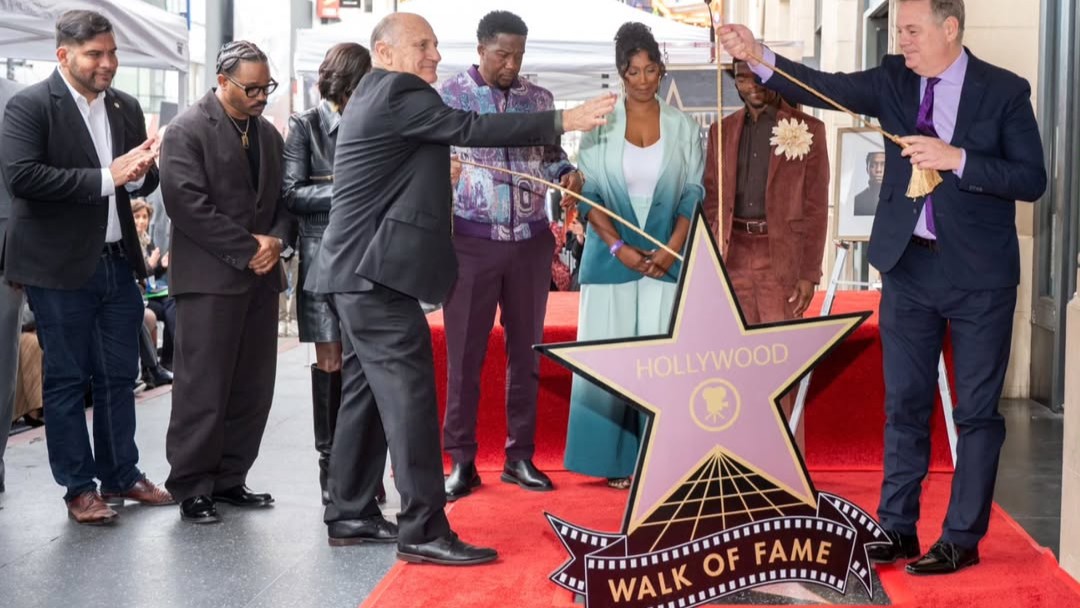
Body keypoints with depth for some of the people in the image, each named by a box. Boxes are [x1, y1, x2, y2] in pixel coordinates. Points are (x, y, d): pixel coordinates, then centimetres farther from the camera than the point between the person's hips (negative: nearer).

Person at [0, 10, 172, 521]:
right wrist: (106, 177, -21)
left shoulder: (126, 108, 10)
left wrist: (140, 171, -9)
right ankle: (79, 488, 13)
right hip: (61, 268, -6)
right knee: (66, 379, 4)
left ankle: (120, 475, 26)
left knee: (118, 377, 13)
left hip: (118, 263, 6)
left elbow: (144, 182, 16)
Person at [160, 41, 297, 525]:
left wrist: (276, 240, -3)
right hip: (209, 279, -7)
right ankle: (191, 488, 4)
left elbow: (284, 198, 19)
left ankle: (229, 479, 17)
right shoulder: (187, 131, -5)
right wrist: (247, 247, -15)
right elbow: (186, 202, -15)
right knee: (202, 389, -5)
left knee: (253, 389, 8)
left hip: (260, 277, 7)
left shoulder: (268, 134, 17)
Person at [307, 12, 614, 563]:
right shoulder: (396, 92, -12)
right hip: (378, 270, -11)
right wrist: (563, 121, -18)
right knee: (408, 393, -11)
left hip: (361, 269, 11)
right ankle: (423, 530, -10)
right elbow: (470, 128, -18)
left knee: (367, 391, 12)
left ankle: (350, 515, 18)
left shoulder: (375, 96, 20)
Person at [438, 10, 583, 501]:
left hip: (531, 240, 3)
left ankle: (520, 456, 17)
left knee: (526, 349, 8)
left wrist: (568, 177, -7)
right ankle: (462, 460, 8)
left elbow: (553, 160, 13)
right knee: (464, 351, 1)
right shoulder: (448, 98, 0)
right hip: (471, 240, -3)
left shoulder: (540, 100, 8)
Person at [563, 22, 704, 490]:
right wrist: (618, 247, -12)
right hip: (611, 256, 0)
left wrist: (672, 249, -9)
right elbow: (588, 193, 0)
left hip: (668, 257, 1)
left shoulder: (683, 127, 6)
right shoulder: (600, 125, 3)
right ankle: (616, 460, 4)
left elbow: (694, 193, 4)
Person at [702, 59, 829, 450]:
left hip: (781, 257, -3)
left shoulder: (806, 130, 2)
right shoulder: (723, 131, 13)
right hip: (733, 254, 3)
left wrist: (809, 273, -7)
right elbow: (711, 199, 14)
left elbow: (815, 208, -1)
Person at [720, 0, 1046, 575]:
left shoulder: (1004, 90, -6)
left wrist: (956, 158, -21)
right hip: (909, 266, 3)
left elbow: (1031, 180, -9)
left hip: (979, 273, -3)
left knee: (976, 410, 5)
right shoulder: (893, 80, 2)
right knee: (904, 404, 10)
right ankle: (896, 528, 20)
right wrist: (756, 54, -26)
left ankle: (962, 538, 15)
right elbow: (826, 87, -12)